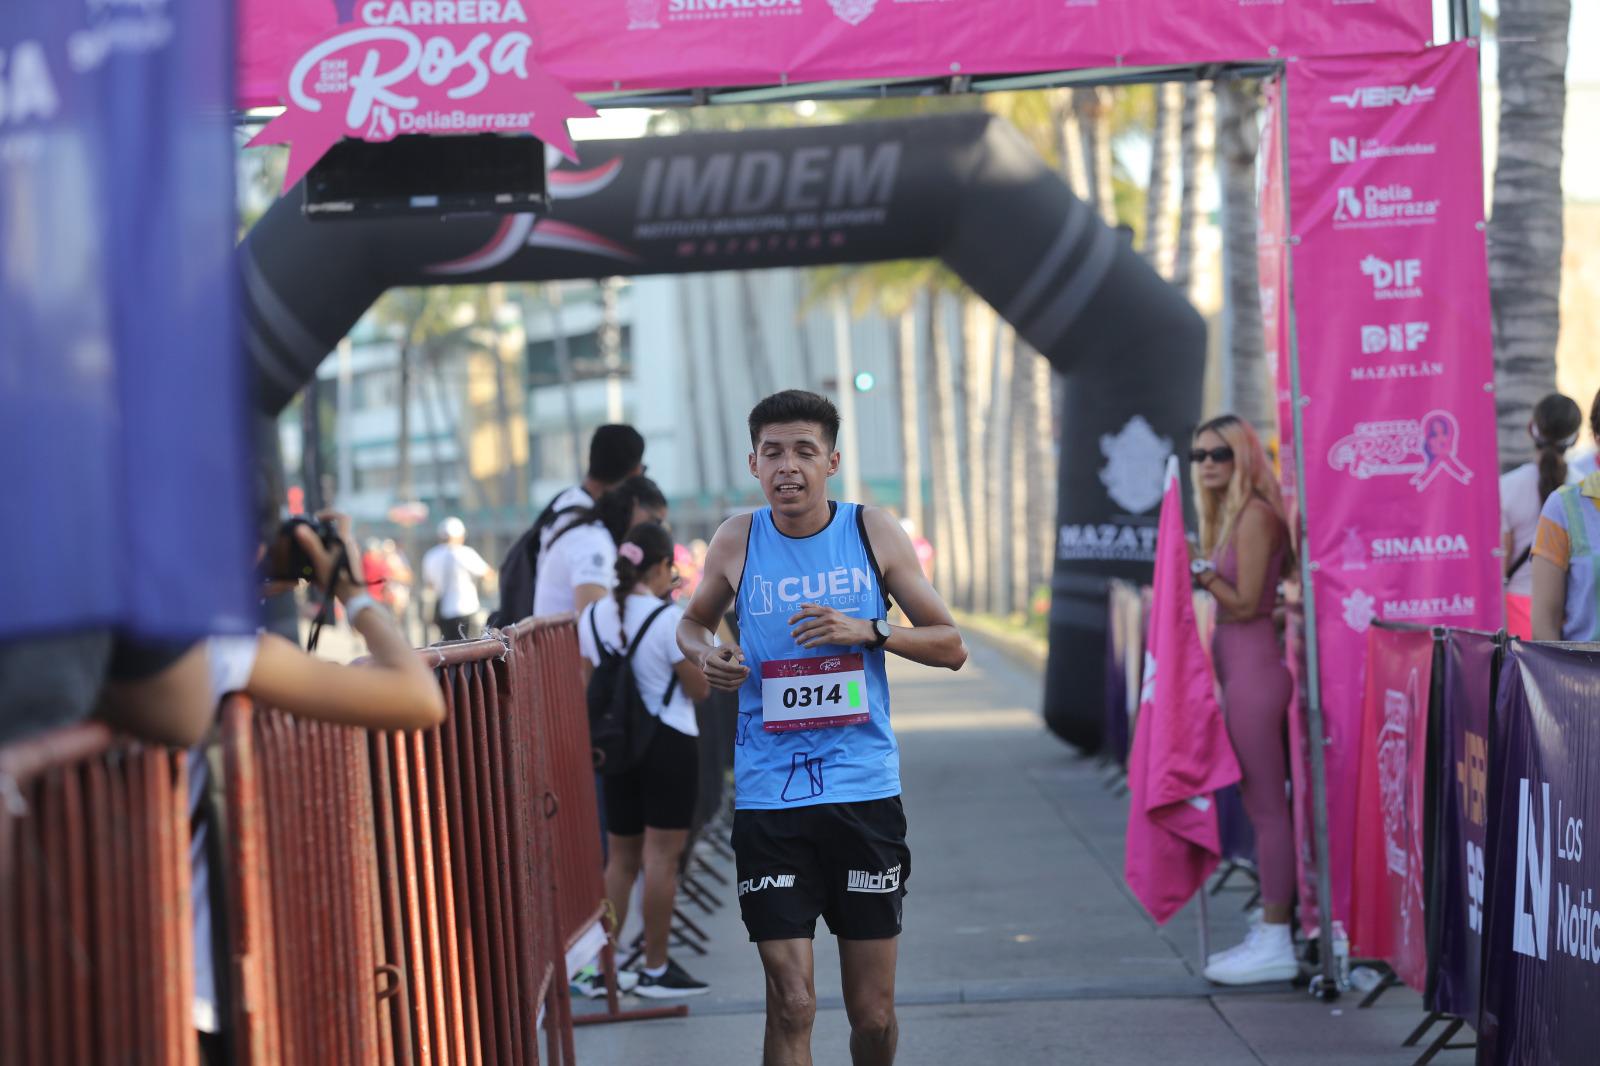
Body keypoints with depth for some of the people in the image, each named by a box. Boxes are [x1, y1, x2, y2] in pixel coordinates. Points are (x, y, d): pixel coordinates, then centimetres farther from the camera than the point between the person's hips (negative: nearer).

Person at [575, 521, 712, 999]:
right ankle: (655, 970, 3)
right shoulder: (670, 620, -15)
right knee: (662, 856, 0)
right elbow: (700, 688, -10)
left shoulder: (594, 615, 3)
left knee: (621, 858, 14)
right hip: (669, 744, -6)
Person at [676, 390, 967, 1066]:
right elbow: (693, 622, 21)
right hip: (768, 799, 0)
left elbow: (951, 647, 5)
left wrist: (869, 632, -13)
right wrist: (706, 656, -3)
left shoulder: (874, 533, 1)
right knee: (790, 1004, -7)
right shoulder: (737, 542, 2)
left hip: (864, 789, 1)